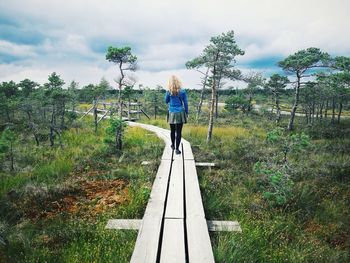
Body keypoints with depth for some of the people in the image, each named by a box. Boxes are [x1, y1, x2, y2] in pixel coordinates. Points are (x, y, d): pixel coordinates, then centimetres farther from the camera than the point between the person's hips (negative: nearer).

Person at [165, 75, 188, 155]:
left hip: (172, 113, 1)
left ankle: (173, 145, 36)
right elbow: (185, 103, 1)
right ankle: (177, 149, 1)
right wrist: (187, 113, 12)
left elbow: (166, 101, 12)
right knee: (178, 132, 2)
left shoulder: (169, 92, -5)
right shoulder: (182, 92, -5)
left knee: (172, 130, 18)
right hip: (180, 113, -1)